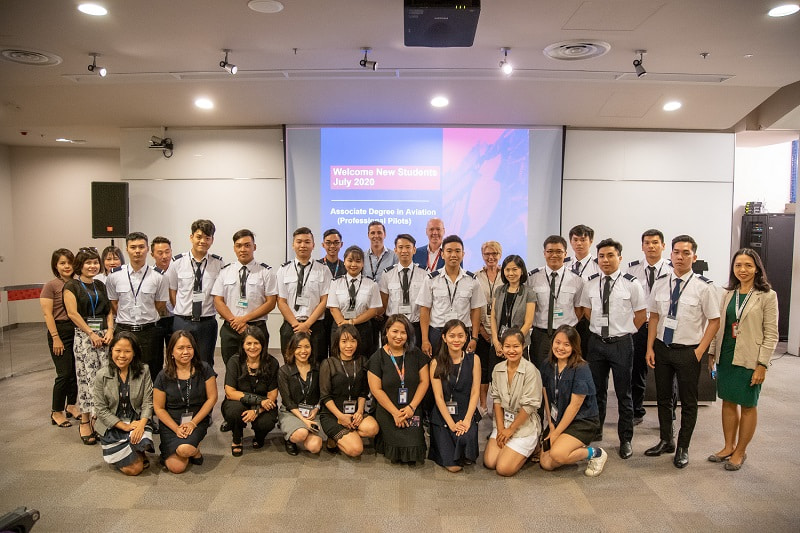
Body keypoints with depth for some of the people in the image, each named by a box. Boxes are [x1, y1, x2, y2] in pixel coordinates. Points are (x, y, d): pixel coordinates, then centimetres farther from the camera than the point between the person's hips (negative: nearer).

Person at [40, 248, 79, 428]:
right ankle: (56, 412, 11)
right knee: (64, 373, -4)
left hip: (78, 331, 5)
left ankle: (71, 406, 26)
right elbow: (47, 314, -9)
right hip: (60, 331, -5)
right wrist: (56, 338, -13)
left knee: (76, 371, 9)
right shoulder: (51, 286, -6)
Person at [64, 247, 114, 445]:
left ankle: (98, 418, 9)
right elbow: (72, 313, -9)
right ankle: (85, 422, 3)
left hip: (104, 335, 5)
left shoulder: (100, 285, 15)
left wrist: (110, 330, -1)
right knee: (86, 378, -5)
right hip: (83, 336, -4)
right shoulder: (72, 286, 0)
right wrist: (91, 333, -11)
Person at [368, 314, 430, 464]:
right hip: (387, 413, -2)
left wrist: (411, 407, -9)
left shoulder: (416, 355, 3)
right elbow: (376, 389, -7)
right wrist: (395, 413, -12)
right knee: (397, 454, -15)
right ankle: (383, 440, 16)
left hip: (412, 411, 2)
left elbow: (424, 381, 2)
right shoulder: (377, 358, -3)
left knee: (413, 451, -15)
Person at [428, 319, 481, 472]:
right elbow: (438, 396, -7)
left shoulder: (473, 359, 0)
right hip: (443, 415, -1)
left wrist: (466, 420, -14)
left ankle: (466, 458, 5)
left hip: (467, 414, 1)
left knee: (466, 438, -32)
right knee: (453, 466, -12)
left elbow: (475, 392, -3)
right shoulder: (436, 363, -3)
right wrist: (452, 424, -15)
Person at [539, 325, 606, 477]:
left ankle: (595, 454, -1)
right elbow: (546, 396, 5)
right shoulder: (547, 365, 0)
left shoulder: (581, 369, -19)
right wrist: (551, 425, -2)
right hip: (557, 420, 6)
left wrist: (556, 432, -14)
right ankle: (577, 450, 19)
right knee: (545, 463, -6)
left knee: (557, 454, -28)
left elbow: (574, 405, -18)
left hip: (583, 421, -6)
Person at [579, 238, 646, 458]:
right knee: (597, 390, 15)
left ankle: (625, 439, 21)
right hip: (596, 341, 3)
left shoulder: (632, 284, -9)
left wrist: (626, 331, -1)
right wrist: (599, 326, 6)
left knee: (623, 394, 7)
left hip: (621, 343, -3)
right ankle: (596, 430, 32)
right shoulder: (590, 283, 1)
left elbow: (641, 315, 0)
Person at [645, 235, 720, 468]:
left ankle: (683, 448, 27)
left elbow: (714, 321, -7)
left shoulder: (704, 286, -11)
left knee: (688, 401, 10)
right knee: (663, 397, 16)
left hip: (688, 351, -4)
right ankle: (666, 441, 35)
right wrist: (650, 347, 1)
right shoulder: (661, 282, 1)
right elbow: (654, 316, 6)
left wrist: (700, 351, -12)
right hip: (662, 348, 4)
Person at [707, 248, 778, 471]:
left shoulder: (767, 296, -7)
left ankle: (740, 451, 21)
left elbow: (771, 334, -9)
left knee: (748, 406, 8)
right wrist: (712, 353, 8)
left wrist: (762, 365, -12)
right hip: (726, 357, 5)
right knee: (728, 402, 13)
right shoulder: (728, 294, 7)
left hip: (749, 360, -5)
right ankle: (728, 447, 26)